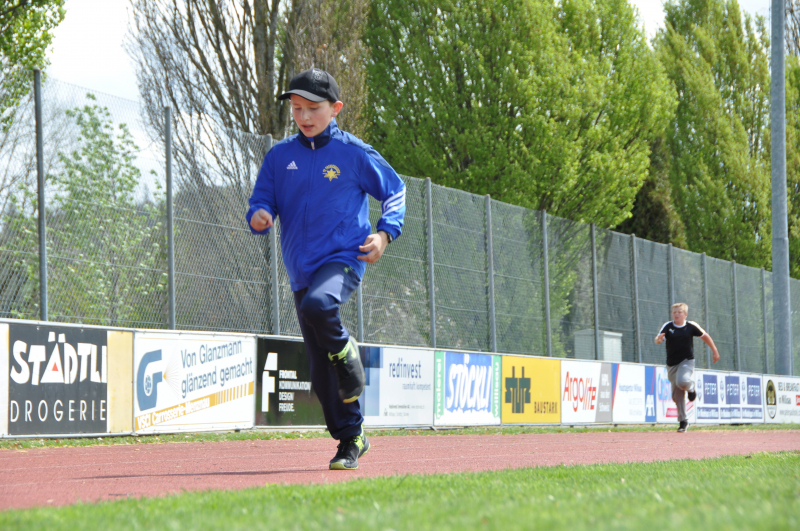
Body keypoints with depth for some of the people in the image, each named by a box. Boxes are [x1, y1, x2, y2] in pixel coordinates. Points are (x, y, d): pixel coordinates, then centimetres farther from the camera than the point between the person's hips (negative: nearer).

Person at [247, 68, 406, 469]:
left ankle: (347, 357, -9)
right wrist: (259, 216, -15)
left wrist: (385, 232, -5)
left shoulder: (354, 152, 0)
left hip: (344, 259, -4)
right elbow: (261, 201, 9)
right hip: (301, 270, 4)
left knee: (317, 305, -38)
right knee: (321, 371, 5)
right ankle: (350, 439, 18)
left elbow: (395, 191, 10)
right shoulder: (280, 156, 8)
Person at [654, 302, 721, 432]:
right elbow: (658, 340, -16)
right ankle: (682, 421, 21)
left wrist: (715, 351, 14)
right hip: (672, 363, 2)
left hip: (687, 361, -2)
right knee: (677, 395, 5)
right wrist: (659, 339, -40)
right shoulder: (668, 327, -4)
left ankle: (691, 387, 4)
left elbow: (705, 336, 9)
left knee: (682, 382, -32)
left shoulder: (691, 326, -5)